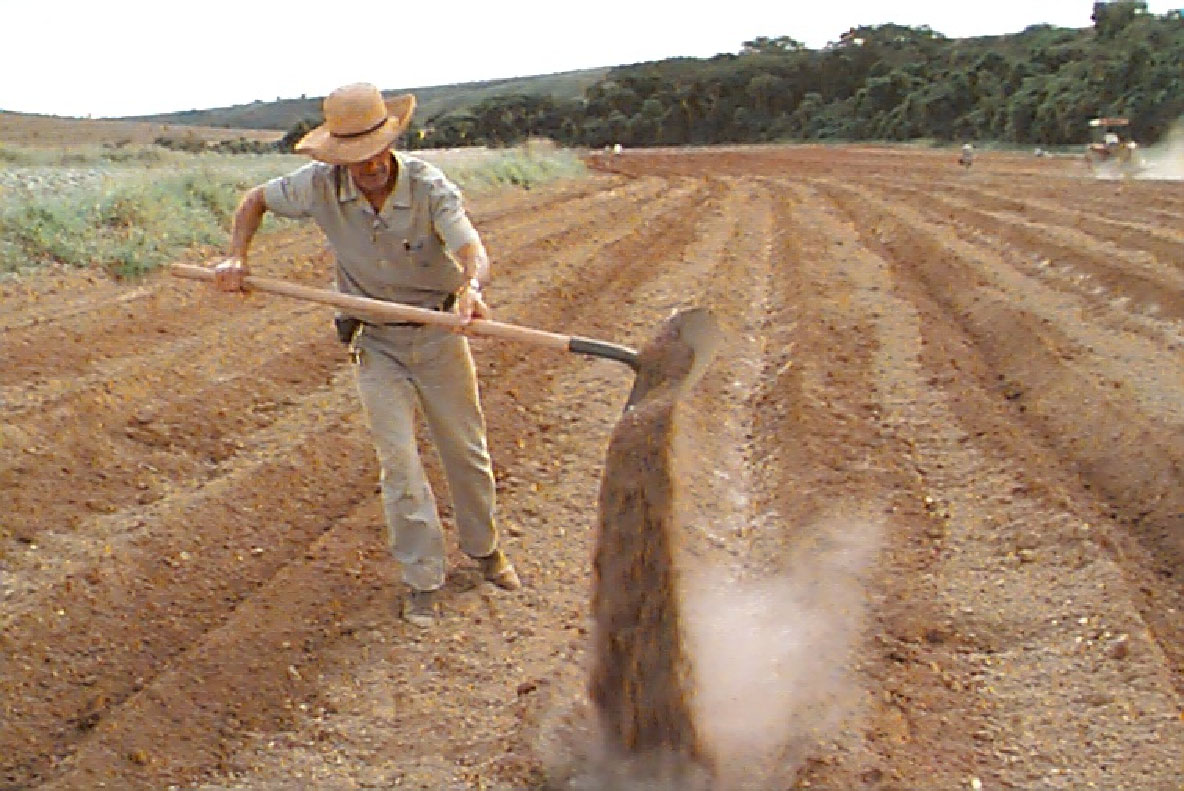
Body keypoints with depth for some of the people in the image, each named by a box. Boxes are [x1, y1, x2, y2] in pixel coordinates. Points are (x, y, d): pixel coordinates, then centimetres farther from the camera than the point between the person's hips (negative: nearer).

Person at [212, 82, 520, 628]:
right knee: (399, 462, -4)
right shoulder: (321, 186, -15)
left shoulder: (430, 187, -22)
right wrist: (236, 257, -11)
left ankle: (484, 549, 35)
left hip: (439, 335, -1)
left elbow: (472, 250, -38)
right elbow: (256, 201, 4)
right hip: (375, 343, 1)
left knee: (466, 453, 12)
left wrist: (471, 287, -60)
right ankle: (423, 580, 9)